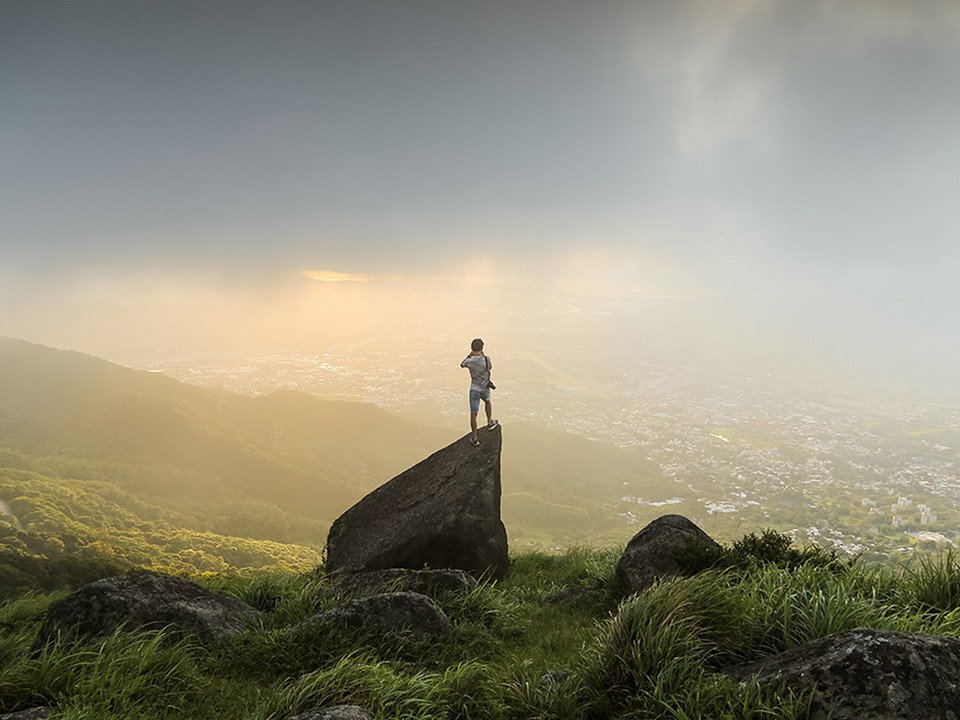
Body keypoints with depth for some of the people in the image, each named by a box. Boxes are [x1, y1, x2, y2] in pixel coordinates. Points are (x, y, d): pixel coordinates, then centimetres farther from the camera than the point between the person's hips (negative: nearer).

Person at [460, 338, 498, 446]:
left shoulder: (469, 361, -16)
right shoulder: (486, 359, -18)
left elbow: (462, 365, 9)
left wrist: (469, 355, 17)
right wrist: (483, 355, 12)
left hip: (474, 390, -1)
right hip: (485, 388, 1)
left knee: (473, 413, 7)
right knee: (487, 401, 35)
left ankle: (474, 437, 14)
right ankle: (489, 422, 41)